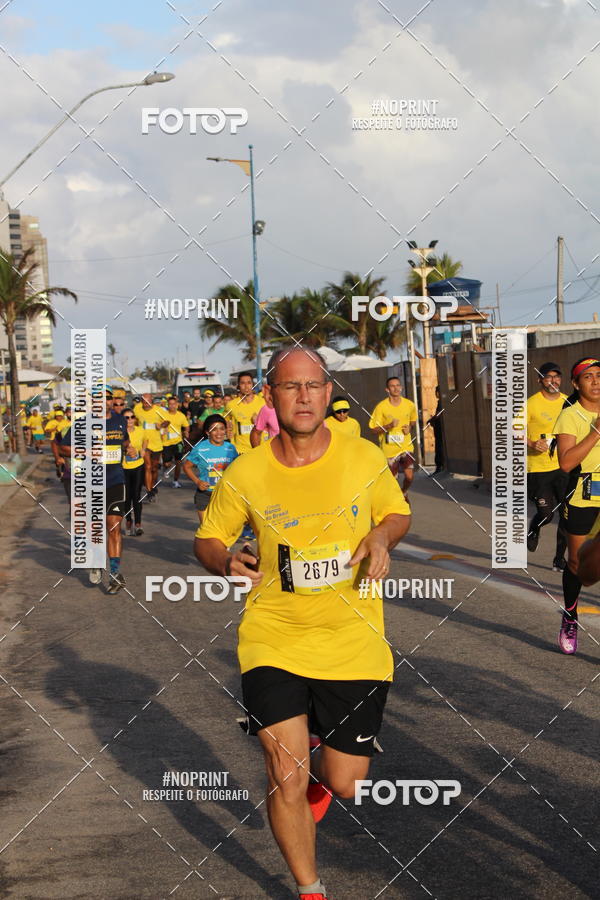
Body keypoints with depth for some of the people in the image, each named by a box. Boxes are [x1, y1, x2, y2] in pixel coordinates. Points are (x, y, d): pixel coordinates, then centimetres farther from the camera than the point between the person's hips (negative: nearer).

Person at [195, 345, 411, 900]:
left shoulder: (364, 459, -4)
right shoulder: (244, 474, -5)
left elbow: (399, 514, 13)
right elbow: (207, 539, 8)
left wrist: (382, 536, -10)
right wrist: (226, 560, -15)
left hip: (353, 642, 1)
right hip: (273, 638, -1)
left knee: (345, 784, 6)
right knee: (285, 778, -11)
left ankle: (323, 775, 47)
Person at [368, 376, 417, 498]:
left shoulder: (409, 405, 0)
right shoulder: (381, 407, -9)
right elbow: (374, 429, -5)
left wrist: (409, 428, -2)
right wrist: (389, 426, -21)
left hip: (406, 447, 2)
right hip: (389, 448, -2)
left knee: (409, 476, -10)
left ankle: (404, 493, 22)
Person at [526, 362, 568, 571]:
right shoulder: (531, 403, -8)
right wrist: (532, 444, -22)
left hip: (564, 467, 4)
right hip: (538, 469, -4)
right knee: (546, 515, -2)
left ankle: (559, 559, 15)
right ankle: (533, 531, 34)